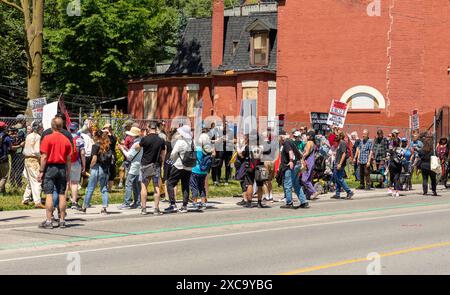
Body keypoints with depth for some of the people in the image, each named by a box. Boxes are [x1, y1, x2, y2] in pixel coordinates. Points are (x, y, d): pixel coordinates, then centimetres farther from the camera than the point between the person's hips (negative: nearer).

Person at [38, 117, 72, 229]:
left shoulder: (47, 138, -7)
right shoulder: (66, 140, 4)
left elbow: (44, 157, -10)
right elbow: (69, 159, 6)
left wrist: (41, 171, -5)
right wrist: (68, 173, 14)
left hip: (50, 167, -4)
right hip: (62, 168, 4)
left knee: (49, 194, -3)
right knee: (62, 195, 8)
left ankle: (49, 221, -5)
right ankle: (62, 220, 11)